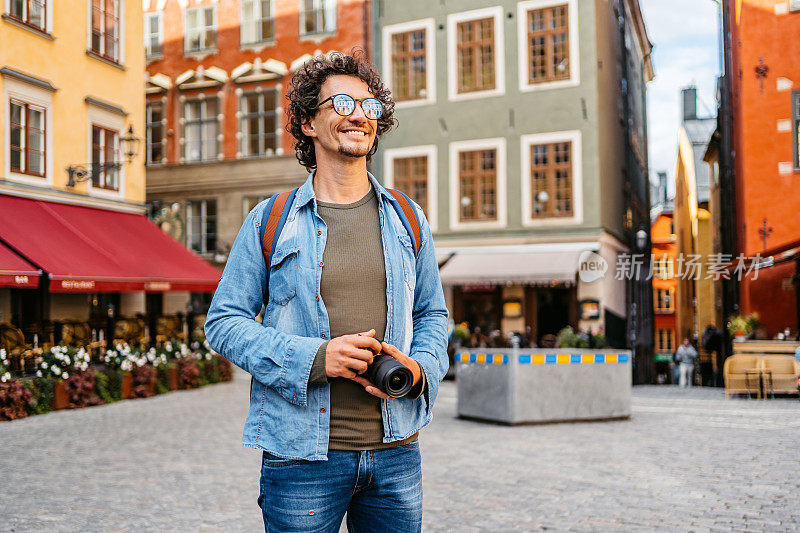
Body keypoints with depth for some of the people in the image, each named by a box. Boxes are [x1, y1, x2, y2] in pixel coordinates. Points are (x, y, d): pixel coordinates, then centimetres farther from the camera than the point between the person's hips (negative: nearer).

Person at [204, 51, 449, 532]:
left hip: (396, 451, 3)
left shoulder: (407, 220, 9)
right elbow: (224, 321, -1)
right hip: (302, 452, -3)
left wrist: (420, 368, -6)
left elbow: (432, 314, 16)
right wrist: (314, 357, -15)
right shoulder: (270, 221, 0)